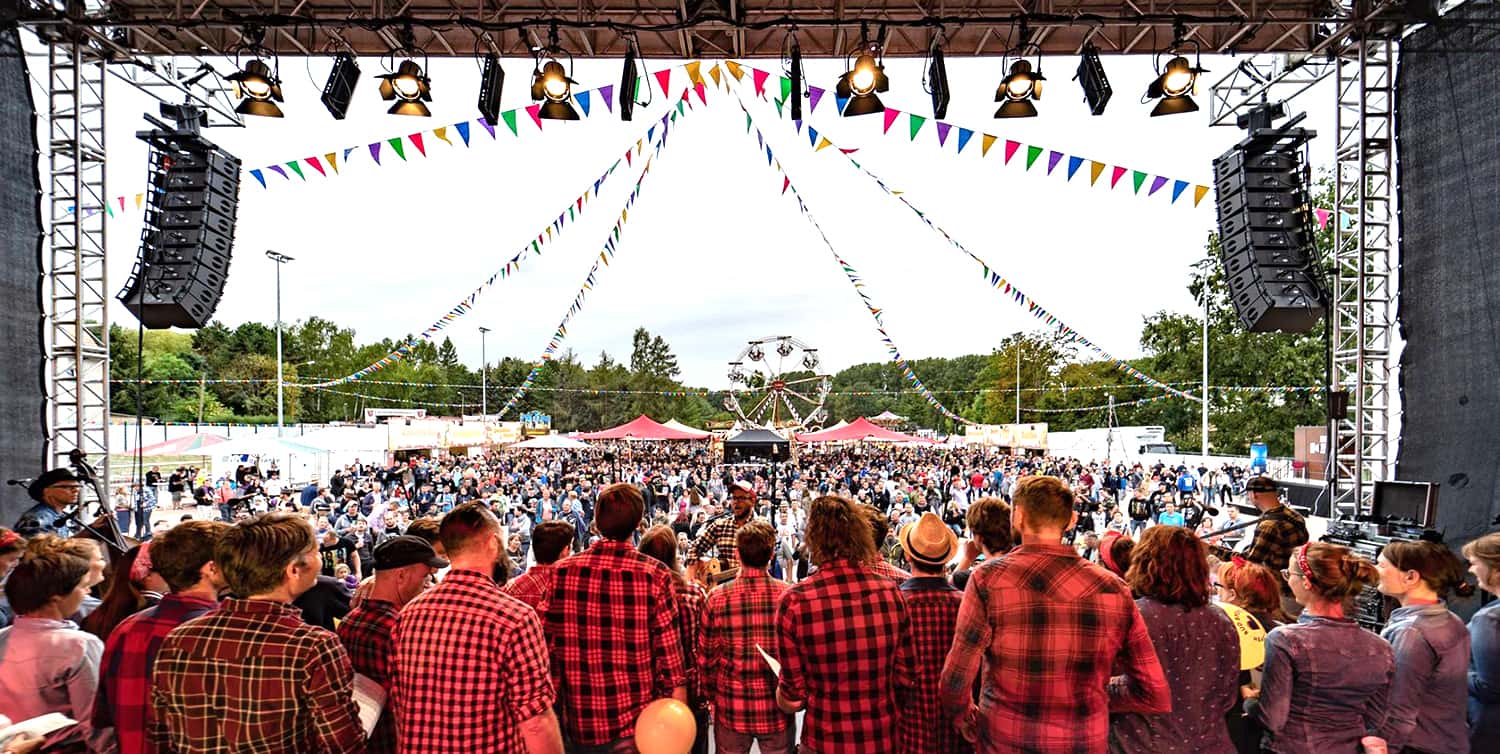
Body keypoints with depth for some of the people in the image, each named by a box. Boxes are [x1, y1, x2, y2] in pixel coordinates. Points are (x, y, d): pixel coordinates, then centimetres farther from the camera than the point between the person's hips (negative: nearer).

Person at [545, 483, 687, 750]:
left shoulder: (561, 572, -5)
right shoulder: (654, 575, -12)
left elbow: (550, 649, 0)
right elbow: (669, 655, -11)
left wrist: (554, 714, 11)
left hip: (580, 722, 2)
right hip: (637, 722, -2)